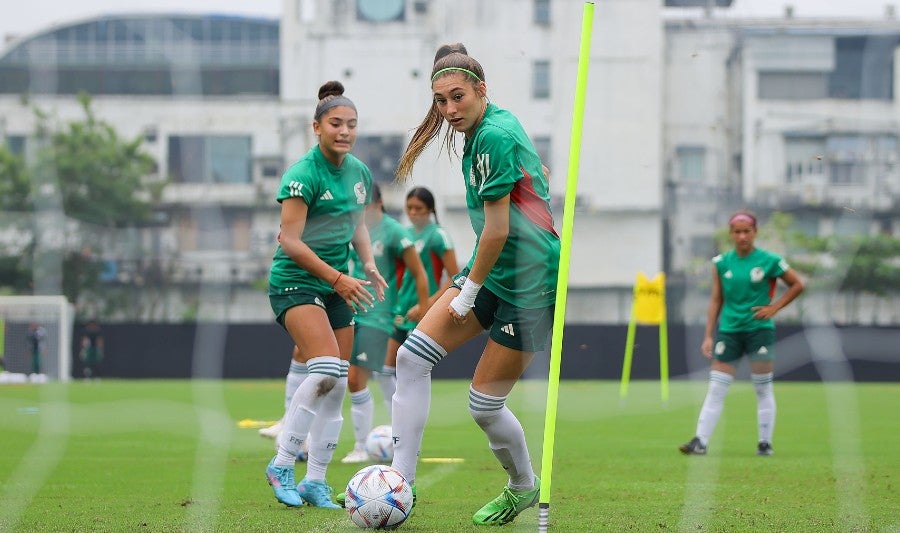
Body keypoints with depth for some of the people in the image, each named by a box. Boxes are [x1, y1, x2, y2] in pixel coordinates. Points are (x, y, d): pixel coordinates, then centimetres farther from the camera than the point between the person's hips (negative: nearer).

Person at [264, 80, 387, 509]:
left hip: (336, 285, 8)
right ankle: (282, 464, -13)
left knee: (337, 388, 3)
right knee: (327, 370, -25)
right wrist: (337, 277, -23)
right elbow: (290, 241, -19)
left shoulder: (360, 172, 7)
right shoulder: (303, 175, -16)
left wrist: (369, 264, 4)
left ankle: (315, 481, 12)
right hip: (295, 282, -8)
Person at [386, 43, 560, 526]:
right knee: (411, 358, 0)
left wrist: (470, 290, -9)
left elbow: (497, 230, -21)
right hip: (491, 271, 10)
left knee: (484, 408, -1)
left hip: (528, 284, -10)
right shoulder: (481, 129, 8)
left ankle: (524, 487, 27)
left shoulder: (495, 136, -22)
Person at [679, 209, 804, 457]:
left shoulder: (769, 261, -5)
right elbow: (716, 300, 7)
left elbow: (797, 285, 4)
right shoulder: (722, 262, 3)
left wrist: (774, 307, -6)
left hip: (759, 329, -2)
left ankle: (765, 443, 11)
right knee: (715, 389, -1)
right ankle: (700, 441, -3)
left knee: (763, 389, 2)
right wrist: (708, 336, 3)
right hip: (729, 331, 2)